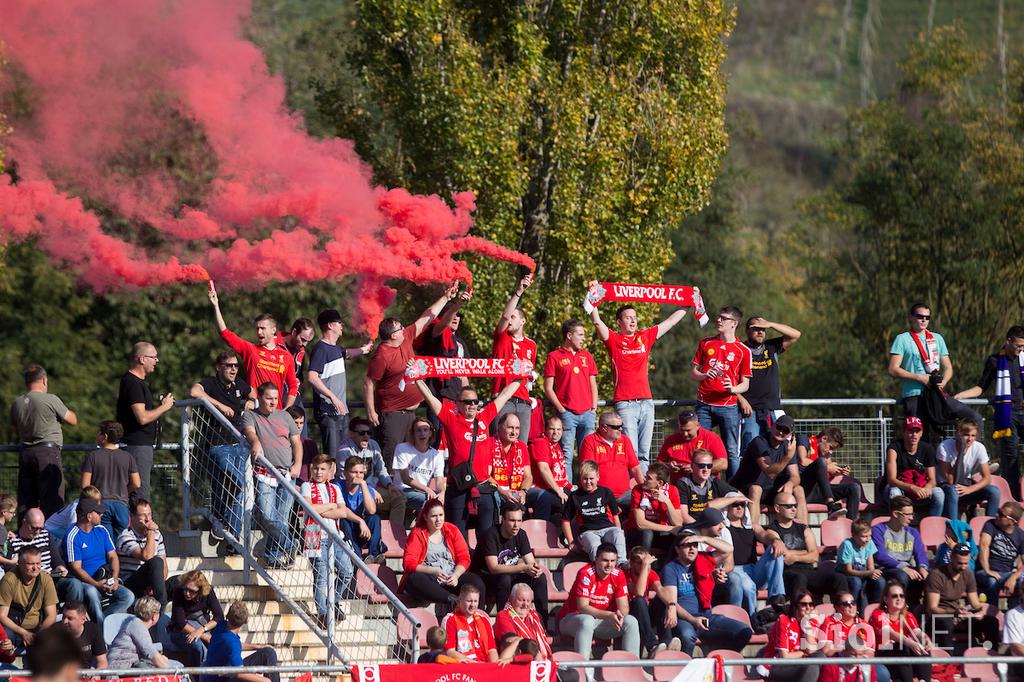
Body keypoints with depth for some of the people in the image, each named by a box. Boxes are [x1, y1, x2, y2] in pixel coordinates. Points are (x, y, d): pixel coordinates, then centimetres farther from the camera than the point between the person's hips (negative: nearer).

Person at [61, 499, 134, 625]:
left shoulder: (101, 531, 13)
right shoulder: (73, 536, -8)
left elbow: (113, 556, 11)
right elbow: (76, 568, -14)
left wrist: (114, 579, -8)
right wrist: (97, 584, -25)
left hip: (105, 580, 6)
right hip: (82, 582, -6)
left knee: (128, 596, -17)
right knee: (91, 592, -39)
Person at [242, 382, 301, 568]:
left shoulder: (284, 416, 18)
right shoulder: (250, 416, 7)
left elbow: (296, 442, 18)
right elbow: (249, 431, -14)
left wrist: (297, 465, 2)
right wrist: (255, 442, -38)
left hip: (286, 475, 3)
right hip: (264, 475, -3)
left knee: (282, 518, -2)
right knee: (267, 517, -18)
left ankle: (272, 556, 8)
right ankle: (290, 546, 0)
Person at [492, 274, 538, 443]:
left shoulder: (531, 345, 17)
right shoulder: (501, 337, 4)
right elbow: (505, 316, -13)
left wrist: (530, 381, 9)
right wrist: (519, 292, -21)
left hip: (523, 402, 4)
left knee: (522, 444, 1)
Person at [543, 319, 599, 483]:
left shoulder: (587, 356, 18)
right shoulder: (554, 357, 3)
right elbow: (548, 388, 0)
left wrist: (594, 407, 8)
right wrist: (560, 409, -9)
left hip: (587, 413, 5)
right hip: (567, 412, -5)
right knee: (567, 454, -7)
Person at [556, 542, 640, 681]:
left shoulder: (618, 575, -4)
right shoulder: (586, 574, -20)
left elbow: (624, 607, -5)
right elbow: (582, 607, -26)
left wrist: (619, 615, -31)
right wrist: (609, 615, -37)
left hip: (602, 621, 6)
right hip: (572, 619, -5)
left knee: (631, 622, -14)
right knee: (587, 621, -40)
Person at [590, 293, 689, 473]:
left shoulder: (645, 337, 15)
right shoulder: (614, 340, 4)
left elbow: (671, 321, 23)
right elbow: (597, 321, -9)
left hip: (646, 402, 5)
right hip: (625, 404, -5)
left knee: (644, 452, 5)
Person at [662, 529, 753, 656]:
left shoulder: (703, 561, 15)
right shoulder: (670, 569, -1)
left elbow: (728, 549, 7)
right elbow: (672, 603, -10)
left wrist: (704, 539, -4)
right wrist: (693, 620, -23)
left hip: (706, 616, 5)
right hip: (684, 619, -5)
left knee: (745, 632, -11)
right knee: (687, 635, -41)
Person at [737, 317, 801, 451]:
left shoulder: (772, 348, 17)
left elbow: (795, 335, 10)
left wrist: (770, 325, 4)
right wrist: (741, 399, -10)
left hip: (773, 409, 4)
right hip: (750, 410, -4)